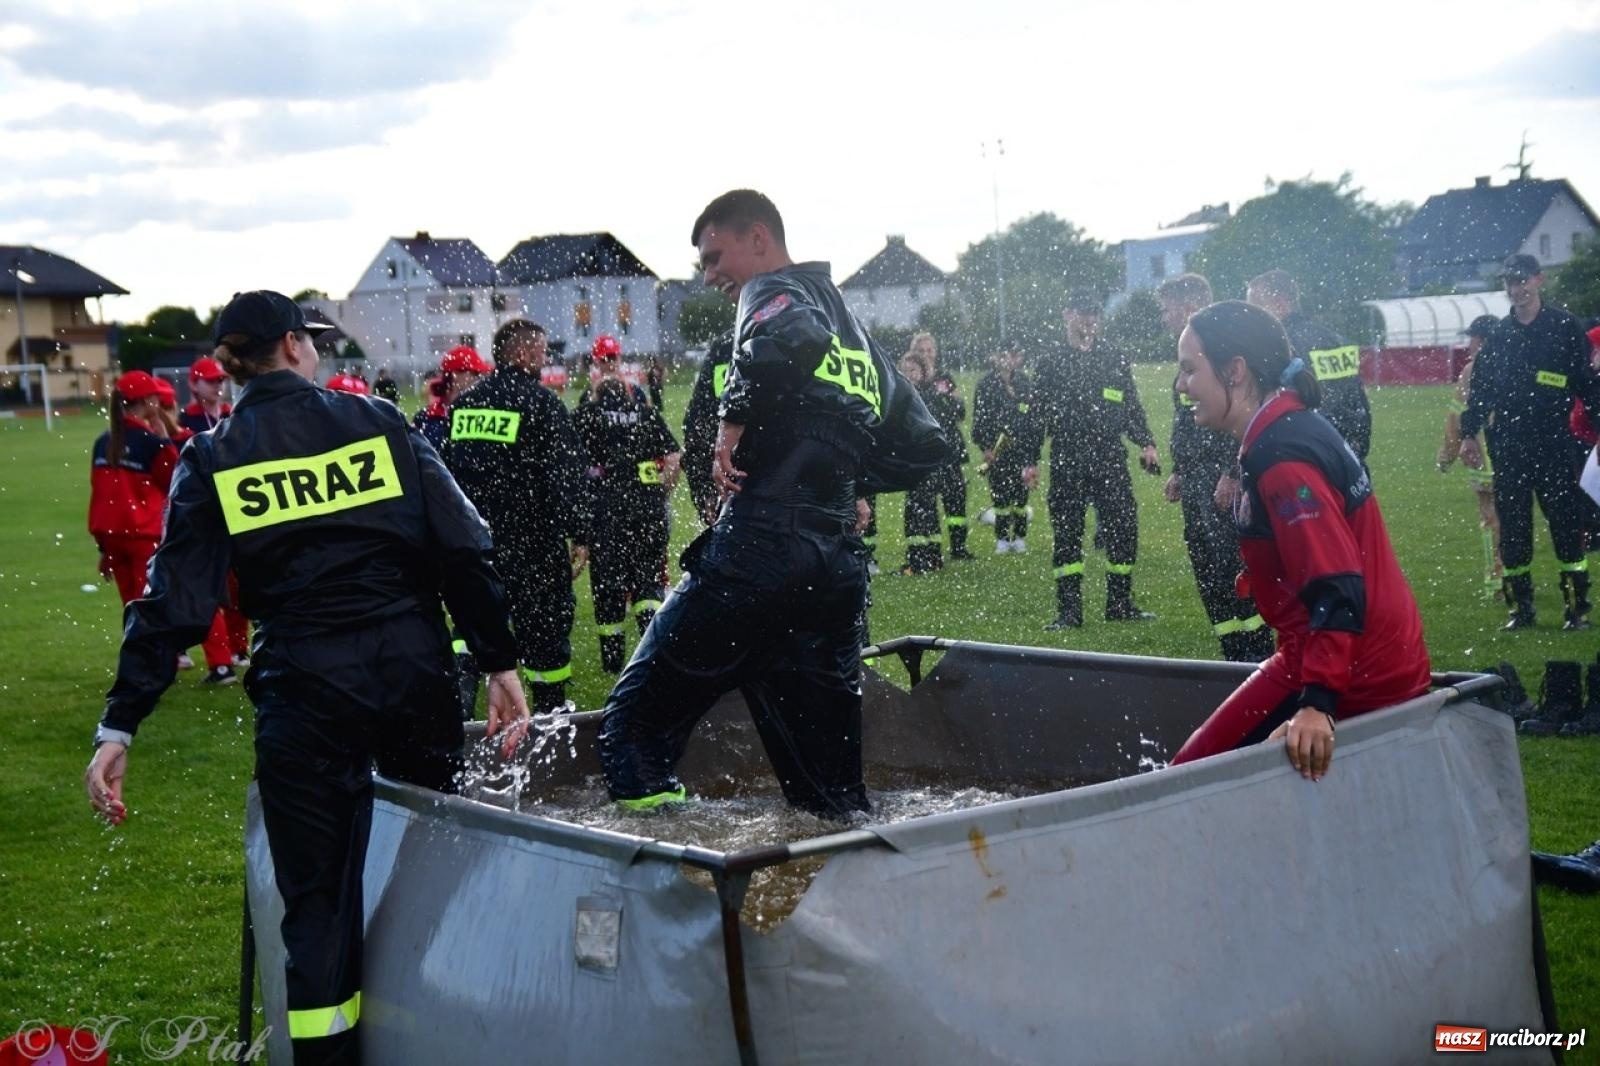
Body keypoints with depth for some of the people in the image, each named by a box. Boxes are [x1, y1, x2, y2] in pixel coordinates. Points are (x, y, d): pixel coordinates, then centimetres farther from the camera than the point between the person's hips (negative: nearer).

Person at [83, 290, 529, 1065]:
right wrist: (500, 662, 1)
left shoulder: (211, 460, 3)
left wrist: (119, 726, -2)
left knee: (318, 894, 10)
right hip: (414, 674, 1)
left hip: (303, 692, -1)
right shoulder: (376, 422, 3)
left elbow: (174, 600, -4)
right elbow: (464, 551, -2)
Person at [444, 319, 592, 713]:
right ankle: (550, 708, 12)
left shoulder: (463, 403, 10)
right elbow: (567, 471, -13)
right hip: (530, 538, -5)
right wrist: (579, 535, -10)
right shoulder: (540, 402, -9)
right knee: (544, 620, 5)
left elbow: (446, 470, 16)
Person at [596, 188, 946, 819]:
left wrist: (734, 423, -13)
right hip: (839, 566, 8)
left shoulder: (774, 290, 2)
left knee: (634, 725, 0)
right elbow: (924, 449, 28)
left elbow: (787, 339, -25)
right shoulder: (857, 334, 26)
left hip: (760, 549, -8)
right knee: (832, 792, 13)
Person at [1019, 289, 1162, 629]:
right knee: (1067, 533, 0)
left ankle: (1120, 603, 11)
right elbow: (1036, 415, 7)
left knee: (1124, 527, -2)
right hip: (1066, 463, -1)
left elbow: (1132, 407, 15)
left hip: (1110, 459, 2)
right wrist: (1030, 461, 1)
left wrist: (1146, 444, 1)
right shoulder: (1050, 363, 7)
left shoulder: (1115, 360, 12)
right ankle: (1069, 610, 5)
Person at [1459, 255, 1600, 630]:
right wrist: (1469, 433, 10)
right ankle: (1520, 606, 14)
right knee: (1512, 526, 5)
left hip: (1553, 444, -3)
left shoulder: (1563, 326, 1)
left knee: (1565, 521, -5)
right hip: (1508, 446, 4)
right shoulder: (1499, 335, 11)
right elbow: (1481, 388, 14)